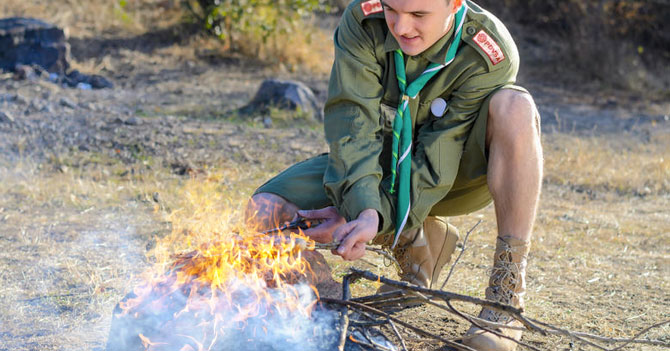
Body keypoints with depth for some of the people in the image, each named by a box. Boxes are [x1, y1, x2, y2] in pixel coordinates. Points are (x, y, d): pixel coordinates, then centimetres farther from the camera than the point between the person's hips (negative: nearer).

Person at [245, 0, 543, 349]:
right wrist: (364, 210, -44)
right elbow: (353, 127, -28)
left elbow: (437, 160, -28)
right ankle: (415, 237, 2)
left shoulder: (492, 54, -27)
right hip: (383, 166, 2)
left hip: (455, 173, -2)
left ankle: (507, 290, -27)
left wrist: (366, 217, -36)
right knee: (266, 213, -18)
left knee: (514, 107, -35)